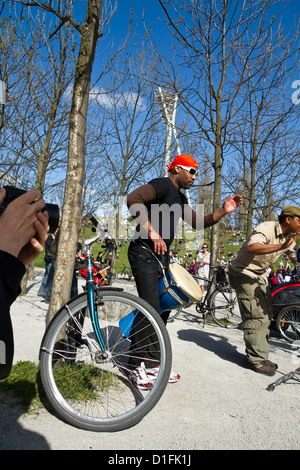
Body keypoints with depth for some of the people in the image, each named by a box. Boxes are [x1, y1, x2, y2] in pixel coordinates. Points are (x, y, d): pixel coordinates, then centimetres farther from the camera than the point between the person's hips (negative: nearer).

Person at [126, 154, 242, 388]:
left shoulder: (180, 198, 20)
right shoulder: (162, 184, -8)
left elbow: (197, 222, 21)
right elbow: (133, 199, -24)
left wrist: (223, 211, 8)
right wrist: (152, 231, -28)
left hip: (161, 255, 10)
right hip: (144, 252, -9)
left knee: (163, 308, 10)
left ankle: (152, 361, 22)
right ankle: (137, 365, 2)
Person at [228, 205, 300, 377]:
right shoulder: (266, 229, -24)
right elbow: (252, 247, -44)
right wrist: (280, 246, -50)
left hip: (260, 274, 10)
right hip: (243, 272, -9)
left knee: (267, 314, 10)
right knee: (256, 315, -12)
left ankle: (260, 355, 22)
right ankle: (257, 359, 0)